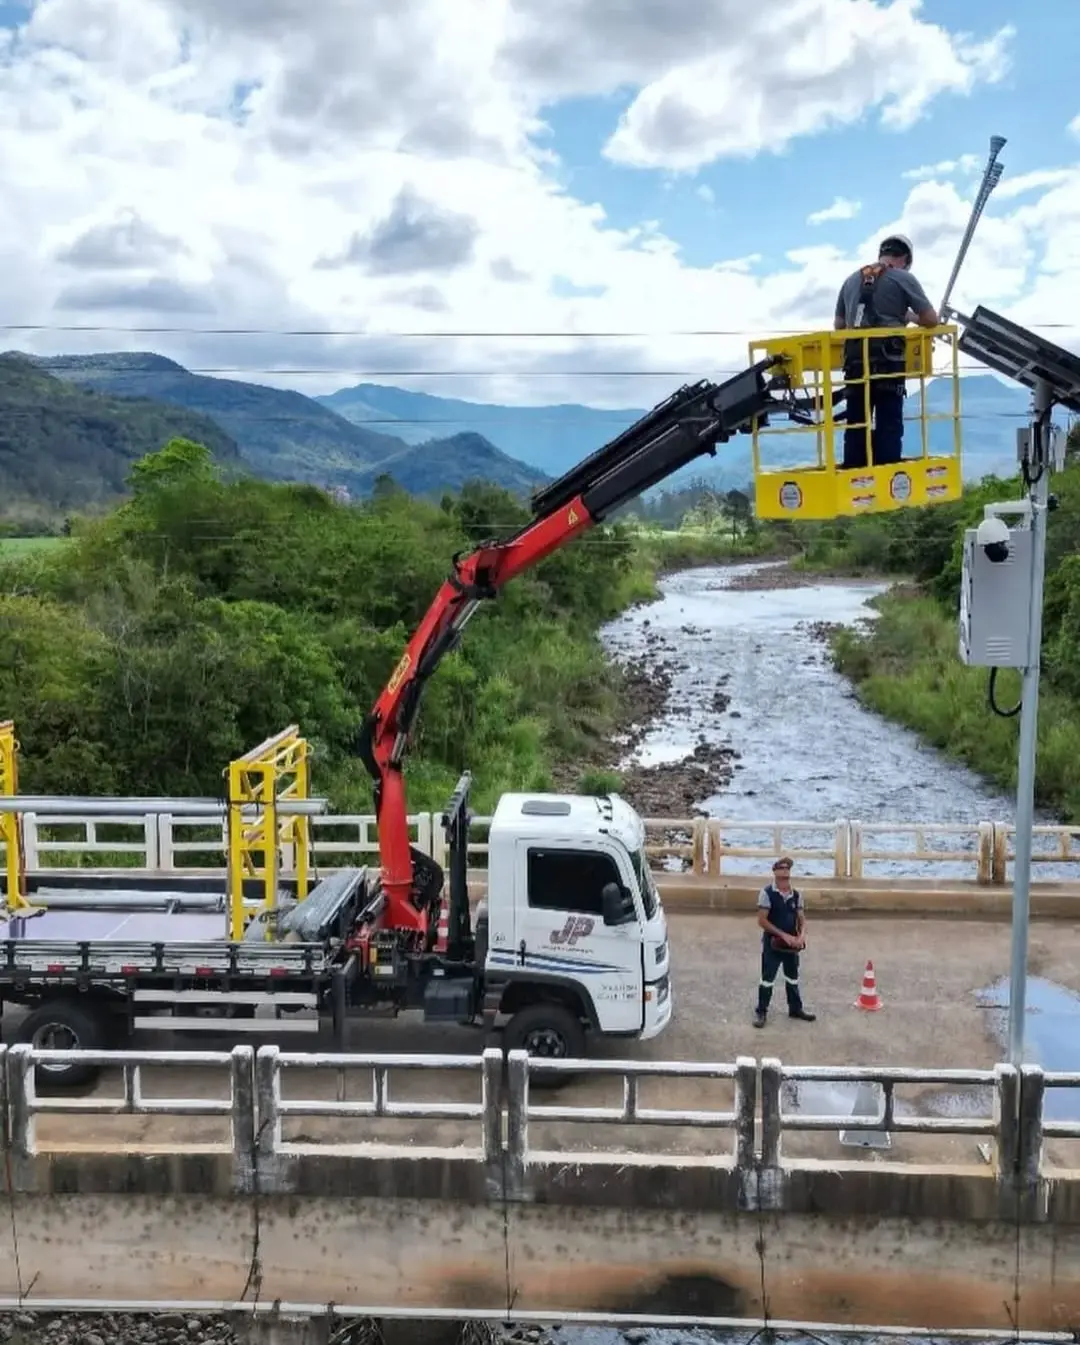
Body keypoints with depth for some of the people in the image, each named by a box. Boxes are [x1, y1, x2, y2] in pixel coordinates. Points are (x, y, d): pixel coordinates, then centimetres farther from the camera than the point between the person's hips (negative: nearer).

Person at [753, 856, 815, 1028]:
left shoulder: (796, 894, 1)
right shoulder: (767, 892, -15)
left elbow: (801, 919, 7)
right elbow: (762, 921, -16)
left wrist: (801, 936, -13)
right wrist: (784, 935, -19)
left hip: (792, 944, 5)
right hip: (772, 943, -5)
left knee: (793, 978, 19)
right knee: (767, 979, 2)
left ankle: (795, 1008, 35)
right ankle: (761, 1012, 15)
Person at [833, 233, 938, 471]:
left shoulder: (851, 280, 17)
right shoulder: (903, 278, 2)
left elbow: (839, 325, 22)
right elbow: (931, 319, 0)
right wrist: (908, 317, 18)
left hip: (855, 361, 4)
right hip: (887, 361, -4)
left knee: (855, 426, 6)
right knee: (888, 425, -2)